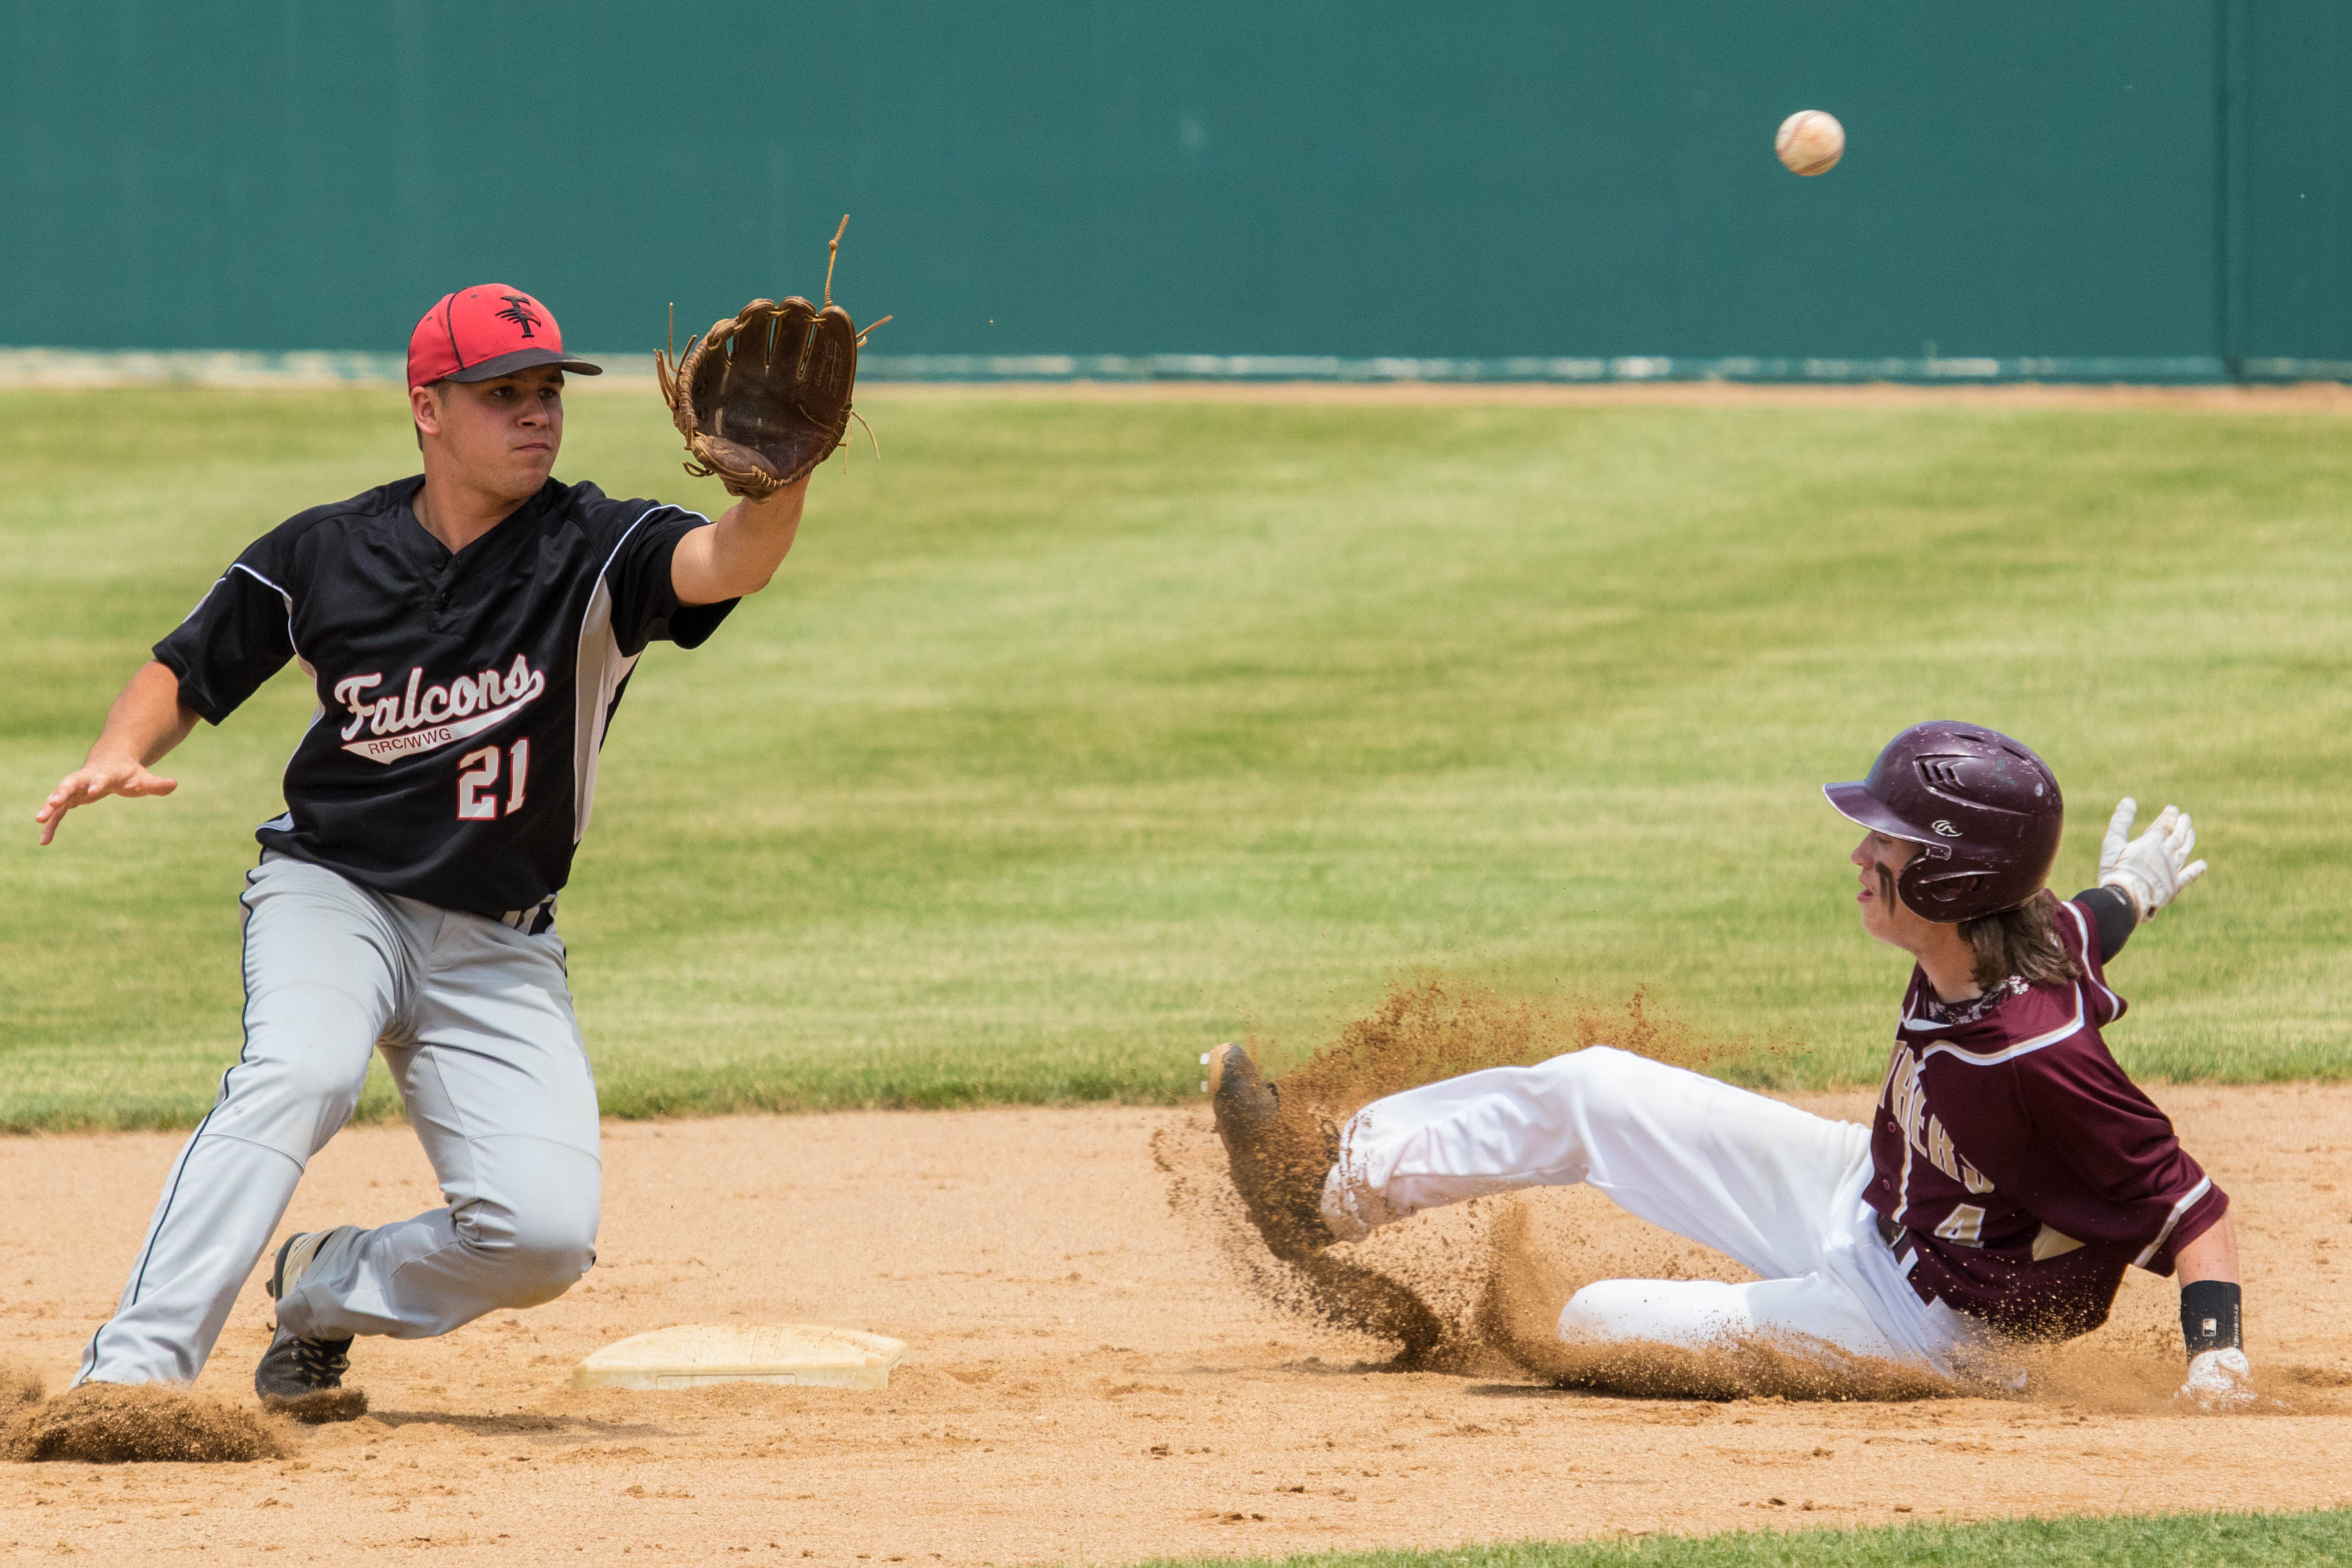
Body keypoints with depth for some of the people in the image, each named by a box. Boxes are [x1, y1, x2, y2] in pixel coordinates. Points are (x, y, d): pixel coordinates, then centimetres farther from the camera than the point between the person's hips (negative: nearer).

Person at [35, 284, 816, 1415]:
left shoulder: (595, 554, -10)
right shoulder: (324, 556, -4)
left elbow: (726, 564, -30)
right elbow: (184, 673, 8)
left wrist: (783, 479, -53)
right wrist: (120, 756, -14)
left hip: (498, 948, 1)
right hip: (331, 893, -1)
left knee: (547, 1231, -15)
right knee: (301, 1069, -34)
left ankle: (326, 1292, 15)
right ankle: (134, 1368, -38)